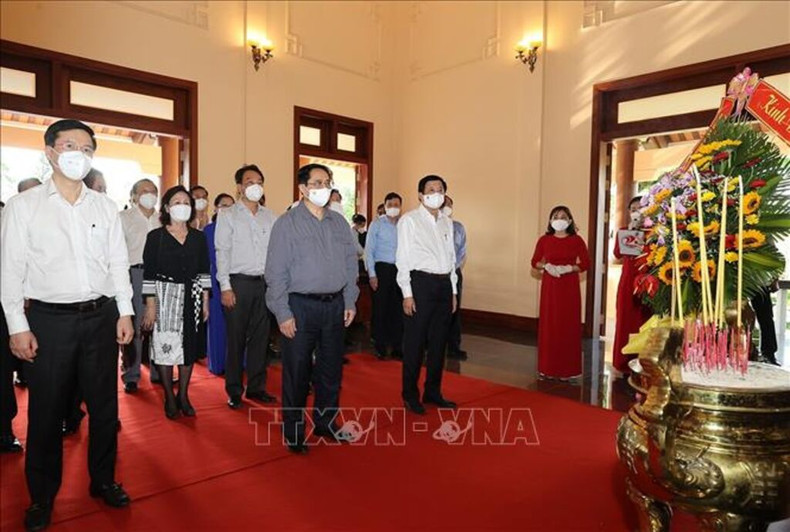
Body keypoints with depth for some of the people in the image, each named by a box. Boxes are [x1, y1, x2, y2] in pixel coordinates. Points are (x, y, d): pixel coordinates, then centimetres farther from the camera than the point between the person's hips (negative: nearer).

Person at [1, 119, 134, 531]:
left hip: (101, 316, 3)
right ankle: (41, 497, 27)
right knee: (46, 410, 8)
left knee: (105, 405, 12)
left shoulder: (105, 206, 8)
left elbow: (118, 263, 9)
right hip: (49, 319, -2)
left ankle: (103, 480, 30)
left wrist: (125, 312, 3)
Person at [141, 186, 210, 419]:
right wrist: (150, 305, -9)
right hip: (165, 296, -3)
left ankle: (183, 395, 22)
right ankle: (169, 398, 16)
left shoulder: (198, 237, 6)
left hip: (191, 297, 3)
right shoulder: (156, 236, -2)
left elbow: (204, 271, 8)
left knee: (189, 346, 7)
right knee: (165, 346, 1)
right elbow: (149, 274, -4)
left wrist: (205, 302, 4)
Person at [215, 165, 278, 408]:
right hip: (239, 282, -3)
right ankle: (234, 391, 14)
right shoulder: (227, 215, 3)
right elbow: (222, 252, -3)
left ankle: (256, 387, 21)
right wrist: (225, 287, -10)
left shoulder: (269, 216, 13)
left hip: (265, 282, 4)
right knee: (236, 338, 2)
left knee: (260, 336, 8)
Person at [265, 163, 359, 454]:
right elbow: (276, 272, -8)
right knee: (297, 372, 5)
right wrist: (283, 313, -12)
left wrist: (350, 301, 7)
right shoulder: (287, 223, -5)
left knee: (331, 369, 14)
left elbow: (350, 264, 13)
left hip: (335, 305, 5)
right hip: (300, 306, -5)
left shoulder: (339, 222, 10)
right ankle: (293, 432, 21)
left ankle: (325, 422, 32)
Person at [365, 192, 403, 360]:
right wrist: (372, 274, -6)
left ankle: (397, 347, 16)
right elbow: (369, 250, 0)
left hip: (400, 269, 2)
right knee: (380, 308, 2)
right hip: (382, 268, -2)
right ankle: (380, 347, 14)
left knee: (398, 308, 5)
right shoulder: (377, 224, 2)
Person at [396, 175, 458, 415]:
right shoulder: (410, 220, -3)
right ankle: (410, 395, 16)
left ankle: (432, 391, 27)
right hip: (421, 282, -6)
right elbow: (403, 258, -7)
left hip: (444, 284, 6)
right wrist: (407, 293, -13)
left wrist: (453, 291, 14)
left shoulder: (447, 222, 15)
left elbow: (451, 258, 17)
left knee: (439, 341, 13)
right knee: (415, 342, 1)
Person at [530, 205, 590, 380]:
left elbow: (586, 264, -1)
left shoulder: (576, 240, 0)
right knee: (549, 325, 3)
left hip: (570, 287, -1)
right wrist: (545, 266, -13)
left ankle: (567, 368, 10)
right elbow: (534, 263, 6)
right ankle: (548, 367, 12)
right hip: (549, 286, 1)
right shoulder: (544, 240, 3)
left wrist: (569, 268, -15)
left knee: (568, 325, 1)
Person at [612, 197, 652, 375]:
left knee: (644, 322, -1)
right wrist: (630, 231, -10)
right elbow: (617, 254, -6)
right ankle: (626, 363, 13)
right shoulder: (623, 231, 9)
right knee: (626, 321, 5)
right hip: (628, 280, 2)